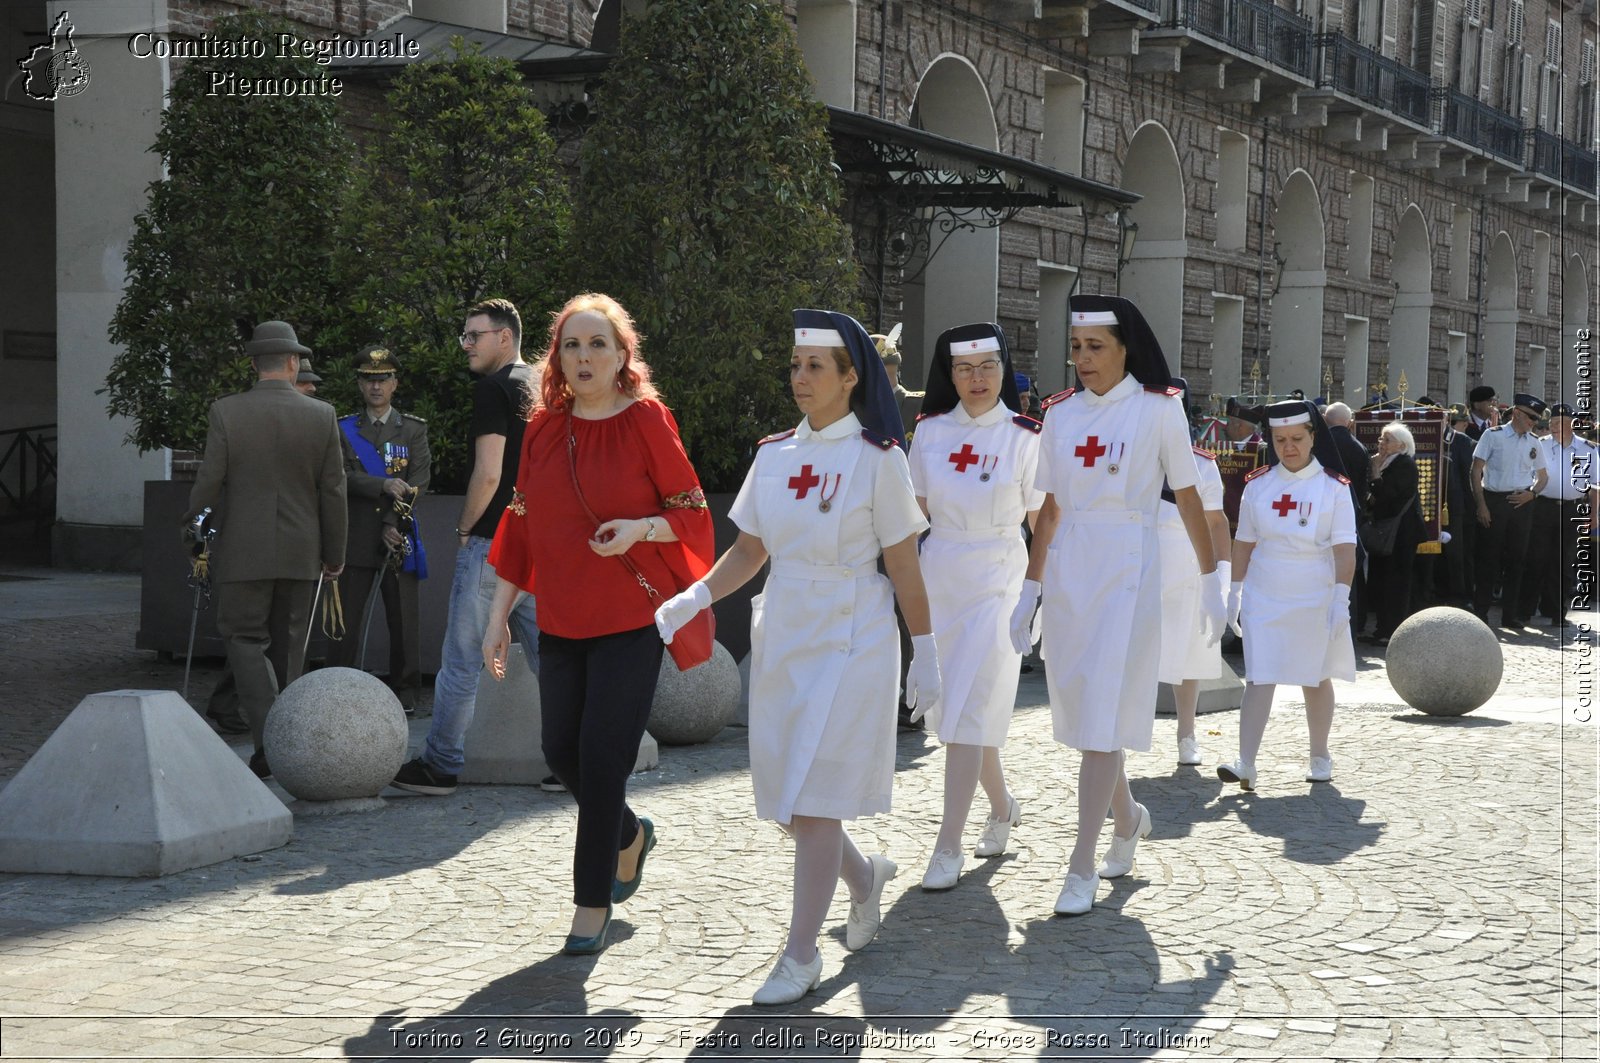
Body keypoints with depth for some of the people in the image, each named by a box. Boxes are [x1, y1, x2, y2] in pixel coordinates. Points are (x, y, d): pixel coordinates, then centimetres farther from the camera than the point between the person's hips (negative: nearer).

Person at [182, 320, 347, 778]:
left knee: (245, 640, 4)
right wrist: (334, 554, 10)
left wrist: (191, 527, 11)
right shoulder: (322, 416, -2)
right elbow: (333, 491, 1)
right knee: (287, 646, 13)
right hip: (301, 552, 3)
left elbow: (209, 482, -7)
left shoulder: (226, 412, -7)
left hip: (243, 551, -2)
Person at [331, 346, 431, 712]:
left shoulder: (414, 429, 10)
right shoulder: (343, 430, 10)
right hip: (356, 541, 0)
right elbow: (342, 478, -3)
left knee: (403, 620, 1)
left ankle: (405, 692, 10)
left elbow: (419, 482, 1)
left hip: (398, 538, 0)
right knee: (348, 619, -2)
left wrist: (394, 525, -10)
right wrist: (385, 485, -19)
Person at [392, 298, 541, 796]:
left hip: (493, 544, -8)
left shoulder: (493, 388, -11)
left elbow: (487, 474, -18)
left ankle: (440, 766, 5)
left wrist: (464, 528, -4)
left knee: (461, 661, -1)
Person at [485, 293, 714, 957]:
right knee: (561, 753, 8)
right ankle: (630, 836, 38)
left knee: (601, 756, -6)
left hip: (631, 621, -5)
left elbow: (692, 514, -3)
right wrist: (498, 617, 9)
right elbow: (521, 527, 11)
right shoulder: (543, 429, 6)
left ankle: (593, 902, 8)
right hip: (561, 621, 5)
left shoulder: (647, 421, -7)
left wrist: (639, 527, -23)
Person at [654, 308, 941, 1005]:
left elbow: (904, 569, -5)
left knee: (812, 803, -7)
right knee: (785, 799, 10)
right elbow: (747, 553, 8)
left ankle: (802, 954, 5)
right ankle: (864, 876, 38)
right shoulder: (774, 455, 6)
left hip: (851, 645, -6)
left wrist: (925, 656, -3)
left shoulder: (878, 460, -8)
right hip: (781, 641, 6)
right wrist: (692, 599, -7)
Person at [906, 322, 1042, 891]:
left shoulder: (1025, 437, -6)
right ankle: (1002, 806, 35)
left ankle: (948, 845, -7)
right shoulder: (930, 432, 3)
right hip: (938, 578, 4)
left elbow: (1043, 520, -1)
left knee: (967, 712, -9)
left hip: (997, 581, -4)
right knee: (954, 707, 12)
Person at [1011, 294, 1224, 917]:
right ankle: (1128, 817, 37)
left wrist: (1211, 582, 3)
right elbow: (1050, 508, 12)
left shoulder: (1158, 410, -3)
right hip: (1068, 568, 5)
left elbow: (1188, 498, 2)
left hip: (1128, 567, -5)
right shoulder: (1061, 414, 8)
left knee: (1103, 712, -10)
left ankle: (1082, 869, -8)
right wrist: (1030, 590, 11)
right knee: (1078, 707, 10)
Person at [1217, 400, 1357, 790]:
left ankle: (1320, 757, 27)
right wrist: (1234, 592, 7)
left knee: (1315, 678, 11)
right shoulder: (1258, 485, 3)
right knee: (1259, 678, -8)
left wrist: (1341, 597, -14)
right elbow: (1244, 542, 9)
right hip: (1263, 598, 1)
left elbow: (1344, 548, -6)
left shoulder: (1334, 488, -3)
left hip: (1314, 601, -1)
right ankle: (1246, 764, -12)